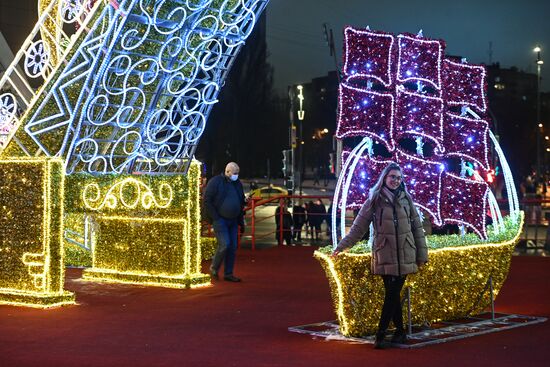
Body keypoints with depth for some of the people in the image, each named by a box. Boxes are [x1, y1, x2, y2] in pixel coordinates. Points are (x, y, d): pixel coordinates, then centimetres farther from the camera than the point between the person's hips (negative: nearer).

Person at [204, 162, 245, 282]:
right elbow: (207, 201, -12)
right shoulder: (215, 182, -9)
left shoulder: (237, 184, 11)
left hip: (233, 221, 7)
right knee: (224, 245, -15)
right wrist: (215, 218, -15)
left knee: (233, 247, 3)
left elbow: (241, 203, 20)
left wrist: (241, 221, 15)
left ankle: (228, 274, 11)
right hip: (220, 220, -7)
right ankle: (214, 268, 6)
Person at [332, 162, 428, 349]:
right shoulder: (374, 200, 0)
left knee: (392, 294, -3)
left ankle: (380, 335, 0)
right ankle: (400, 332, 16)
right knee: (392, 295, 2)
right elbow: (358, 227, 1)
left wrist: (422, 255, 6)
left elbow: (417, 228, 9)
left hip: (404, 256, 1)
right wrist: (341, 246, -5)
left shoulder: (406, 199, 6)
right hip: (385, 256, -1)